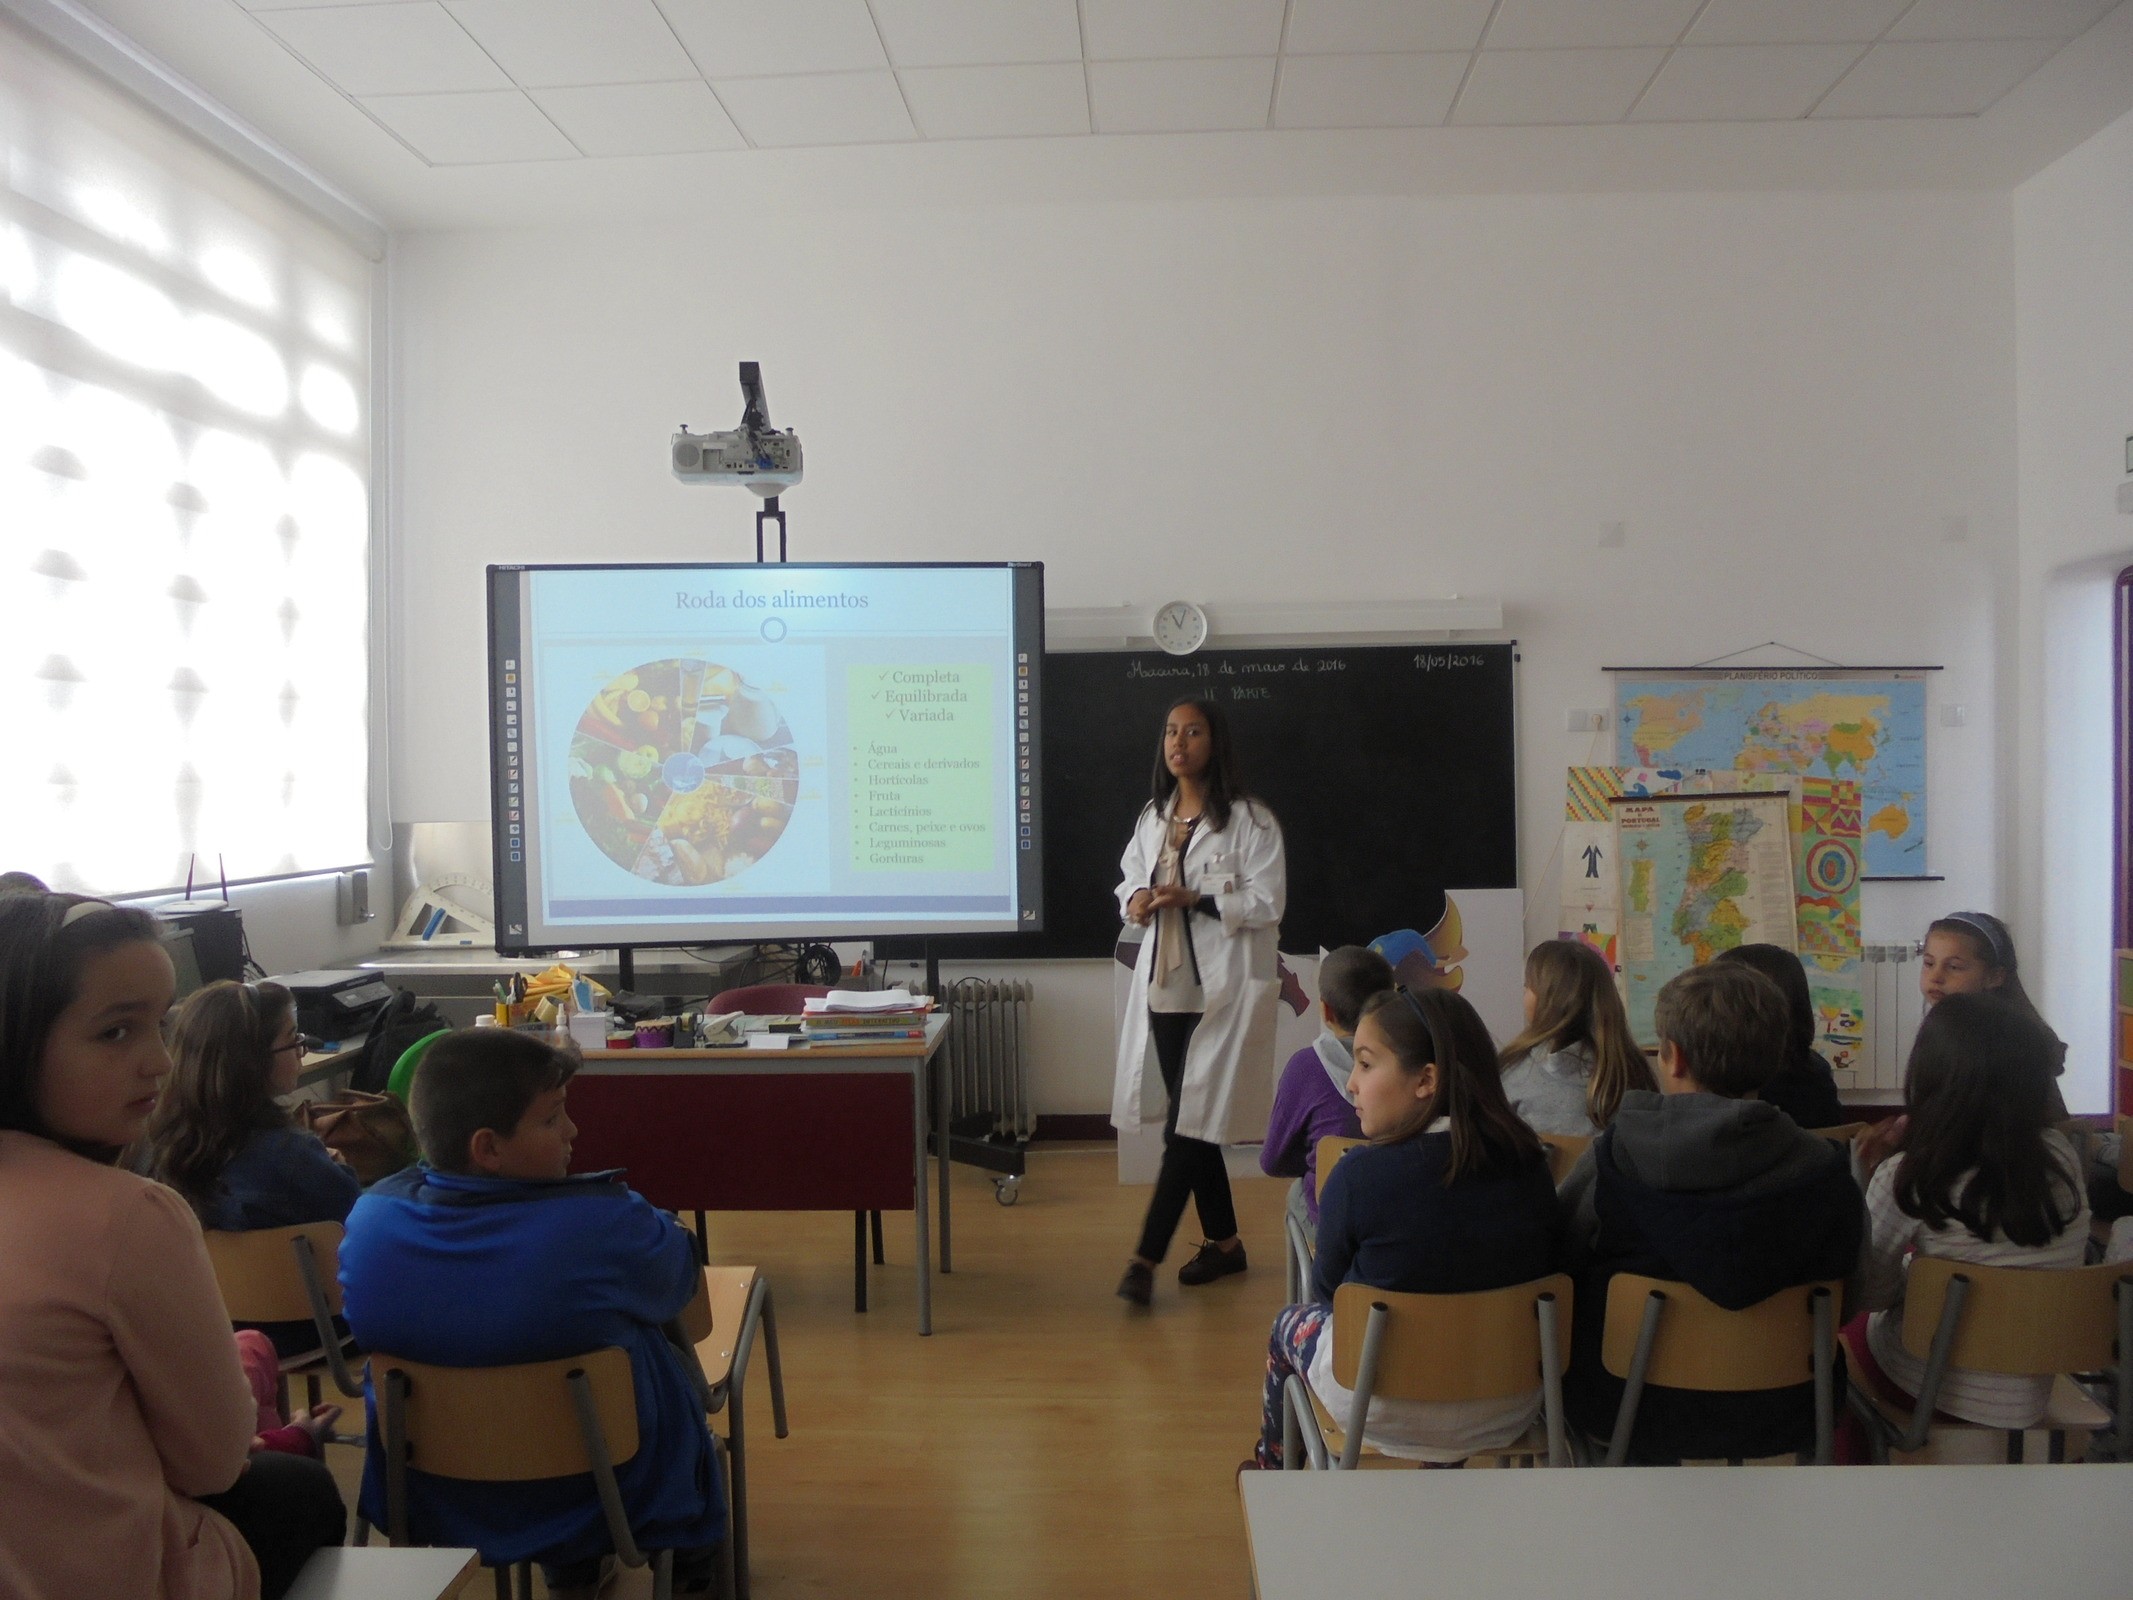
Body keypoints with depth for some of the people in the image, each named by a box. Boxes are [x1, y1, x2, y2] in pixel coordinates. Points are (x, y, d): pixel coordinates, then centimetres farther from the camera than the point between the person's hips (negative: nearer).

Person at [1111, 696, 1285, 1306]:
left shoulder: (1249, 820, -9)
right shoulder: (1153, 816, 11)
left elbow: (1268, 902, -13)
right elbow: (1128, 875, 21)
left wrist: (1195, 900, -21)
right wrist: (1135, 899, -2)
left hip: (1225, 988, -7)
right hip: (1166, 985, 7)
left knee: (1189, 1123, -6)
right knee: (1191, 1122, 13)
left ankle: (1146, 1257, -1)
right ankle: (1224, 1241, 28)